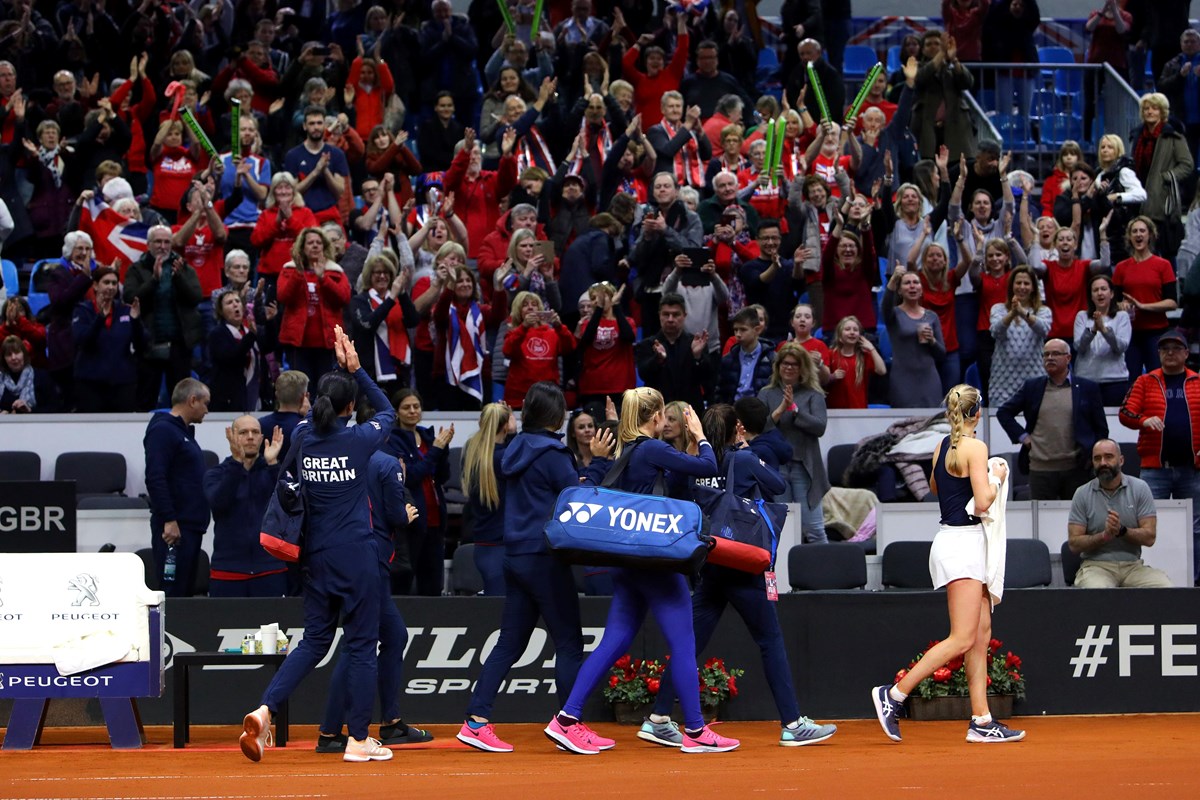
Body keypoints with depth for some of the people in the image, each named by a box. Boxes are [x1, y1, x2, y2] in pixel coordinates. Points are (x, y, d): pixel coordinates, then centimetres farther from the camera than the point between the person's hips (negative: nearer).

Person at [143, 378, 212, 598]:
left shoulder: (184, 432, 20)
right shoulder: (163, 430, -10)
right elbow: (155, 478, -19)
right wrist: (169, 520, -23)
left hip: (191, 526, 10)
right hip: (174, 528, -10)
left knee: (186, 591, 9)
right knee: (172, 594, -12)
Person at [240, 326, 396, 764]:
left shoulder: (304, 437, 1)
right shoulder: (358, 440, -9)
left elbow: (319, 411, 26)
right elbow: (387, 411, 13)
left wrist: (340, 368, 23)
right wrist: (355, 369, 13)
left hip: (316, 555, 5)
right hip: (356, 555, -5)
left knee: (315, 639, 13)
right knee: (361, 644, 3)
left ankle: (264, 709, -7)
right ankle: (359, 740, 6)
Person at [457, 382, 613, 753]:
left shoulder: (517, 450, 12)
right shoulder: (550, 452, -12)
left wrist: (578, 479, 14)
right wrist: (598, 461, -5)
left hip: (516, 555, 8)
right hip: (545, 558, -8)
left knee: (509, 643, 9)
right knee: (568, 642, -1)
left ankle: (476, 720, 2)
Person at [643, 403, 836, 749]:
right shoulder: (744, 461, -8)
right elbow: (779, 485, 5)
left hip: (709, 566, 5)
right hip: (742, 566, -5)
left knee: (690, 643, 9)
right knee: (771, 642, 1)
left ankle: (658, 719, 5)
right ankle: (793, 725, 1)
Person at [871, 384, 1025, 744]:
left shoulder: (941, 447, 10)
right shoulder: (975, 447, -14)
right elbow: (982, 502, -20)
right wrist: (997, 479, -2)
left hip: (954, 539, 9)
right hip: (963, 542, -9)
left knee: (981, 634, 8)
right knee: (962, 639, -10)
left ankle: (981, 720, 5)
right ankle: (893, 695, -10)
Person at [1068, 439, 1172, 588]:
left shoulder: (1140, 488, 5)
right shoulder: (1082, 494, 3)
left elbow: (1149, 537, -1)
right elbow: (1074, 543, -1)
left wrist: (1122, 530, -19)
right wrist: (1105, 535, -18)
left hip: (1133, 566, 2)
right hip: (1096, 565, -2)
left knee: (1164, 586, -27)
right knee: (1098, 590, -37)